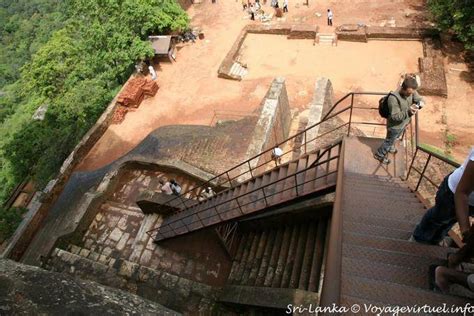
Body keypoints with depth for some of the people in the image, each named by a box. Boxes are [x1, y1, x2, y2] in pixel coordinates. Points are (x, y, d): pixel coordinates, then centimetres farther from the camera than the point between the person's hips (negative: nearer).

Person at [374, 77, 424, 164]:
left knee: (396, 137, 34)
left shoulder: (411, 92, -19)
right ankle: (379, 155, 43)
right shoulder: (393, 98, -39)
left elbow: (420, 99, -6)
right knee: (389, 141, 18)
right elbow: (395, 116, -34)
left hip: (404, 123, 7)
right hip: (395, 126, -7)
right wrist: (408, 112, -48)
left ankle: (390, 147, 64)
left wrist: (420, 103, -30)